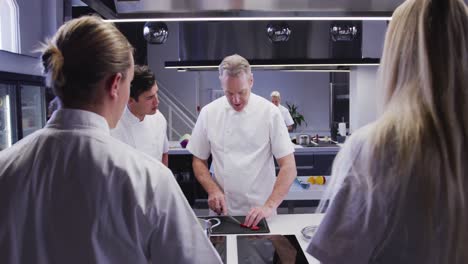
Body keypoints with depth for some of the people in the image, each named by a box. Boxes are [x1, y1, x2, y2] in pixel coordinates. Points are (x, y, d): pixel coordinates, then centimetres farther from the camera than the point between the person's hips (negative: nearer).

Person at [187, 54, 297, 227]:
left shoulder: (269, 112, -9)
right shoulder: (209, 113, -3)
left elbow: (289, 167, -10)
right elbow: (199, 161, 6)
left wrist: (270, 206, -20)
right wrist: (213, 190, -11)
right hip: (223, 211, 2)